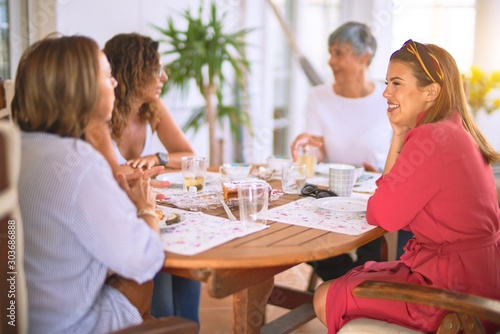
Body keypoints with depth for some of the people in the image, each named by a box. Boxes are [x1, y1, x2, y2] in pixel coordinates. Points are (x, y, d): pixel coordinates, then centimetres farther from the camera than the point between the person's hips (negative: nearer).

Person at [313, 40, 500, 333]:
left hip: (452, 288, -10)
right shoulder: (456, 131, 8)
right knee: (353, 278, 24)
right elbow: (395, 195, 9)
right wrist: (399, 136, -1)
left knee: (325, 299, 1)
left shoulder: (430, 139, -24)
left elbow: (381, 215, -17)